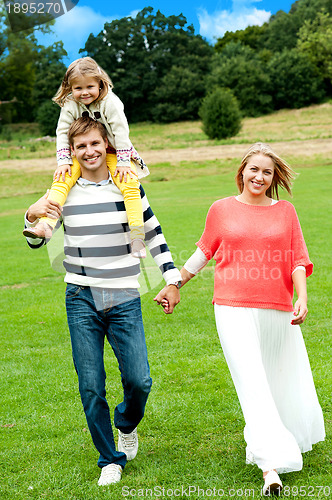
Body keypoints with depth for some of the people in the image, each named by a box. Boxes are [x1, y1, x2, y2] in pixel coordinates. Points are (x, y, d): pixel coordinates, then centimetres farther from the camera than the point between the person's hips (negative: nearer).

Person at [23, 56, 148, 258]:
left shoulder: (110, 102, -16)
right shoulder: (70, 106, -7)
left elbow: (121, 131, -17)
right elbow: (63, 133, -4)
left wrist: (123, 162, -20)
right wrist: (64, 161, -14)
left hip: (112, 152, -2)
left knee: (130, 185, -25)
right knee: (61, 180, -21)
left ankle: (137, 235, -25)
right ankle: (46, 225, -29)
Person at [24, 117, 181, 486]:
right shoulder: (63, 192, 1)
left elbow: (153, 234, 11)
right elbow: (36, 242, 6)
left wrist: (172, 279, 8)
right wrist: (32, 215, -15)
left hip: (124, 300, 0)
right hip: (81, 299, 0)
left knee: (139, 380, -2)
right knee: (91, 387, 1)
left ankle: (127, 425, 32)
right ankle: (110, 459, 19)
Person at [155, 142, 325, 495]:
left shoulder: (285, 211, 8)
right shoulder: (222, 209, 6)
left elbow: (298, 261, 5)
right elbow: (203, 253, 17)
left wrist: (302, 298, -10)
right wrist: (174, 285, 20)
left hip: (278, 311, 2)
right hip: (235, 310, -2)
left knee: (287, 381, 13)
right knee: (252, 384, -10)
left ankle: (293, 439, 42)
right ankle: (270, 466, -12)